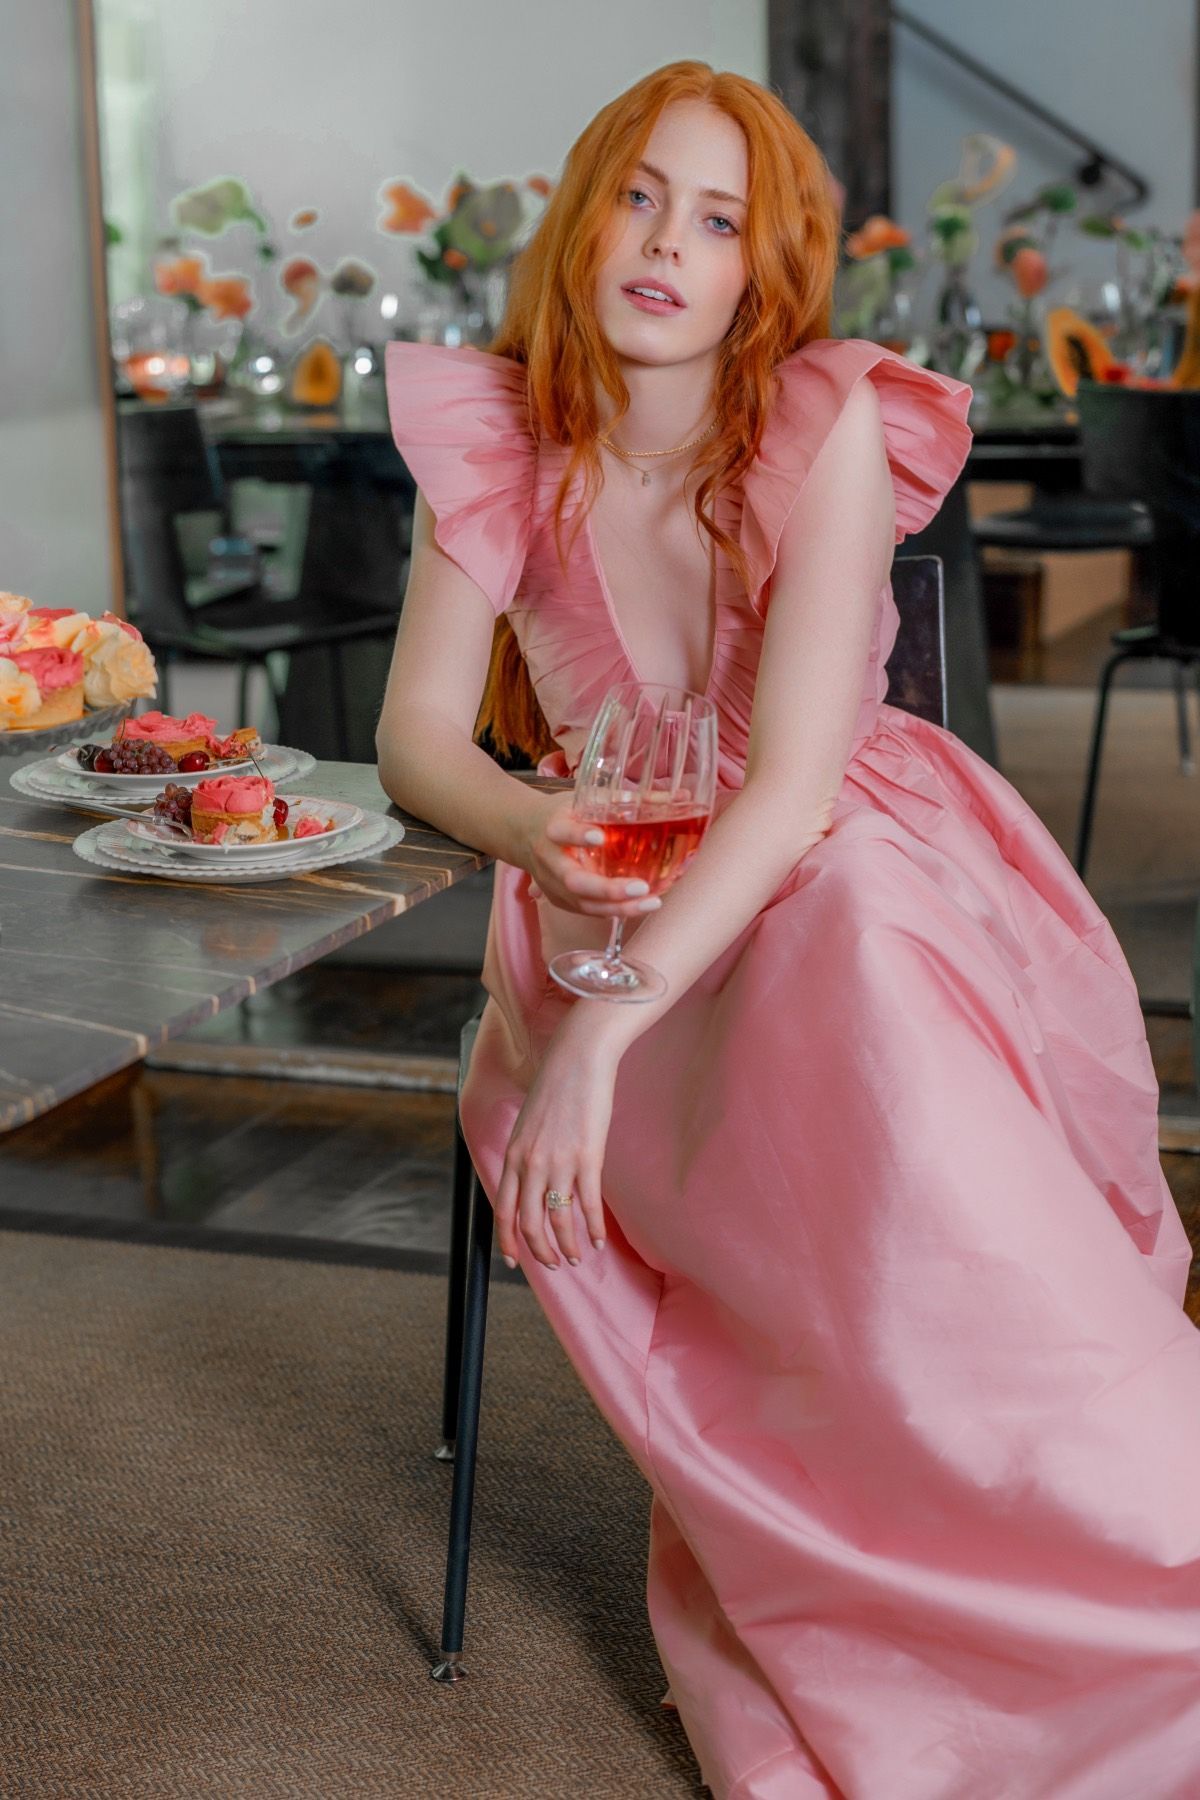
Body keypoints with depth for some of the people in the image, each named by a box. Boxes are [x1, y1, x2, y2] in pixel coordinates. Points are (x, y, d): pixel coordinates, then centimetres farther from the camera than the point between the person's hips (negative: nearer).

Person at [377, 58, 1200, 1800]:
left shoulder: (829, 429, -10)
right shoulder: (494, 446, 0)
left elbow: (795, 783, -20)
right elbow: (417, 736, 2)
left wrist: (607, 1021, -31)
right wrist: (532, 835, -21)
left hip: (851, 880, -2)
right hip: (620, 910, 2)